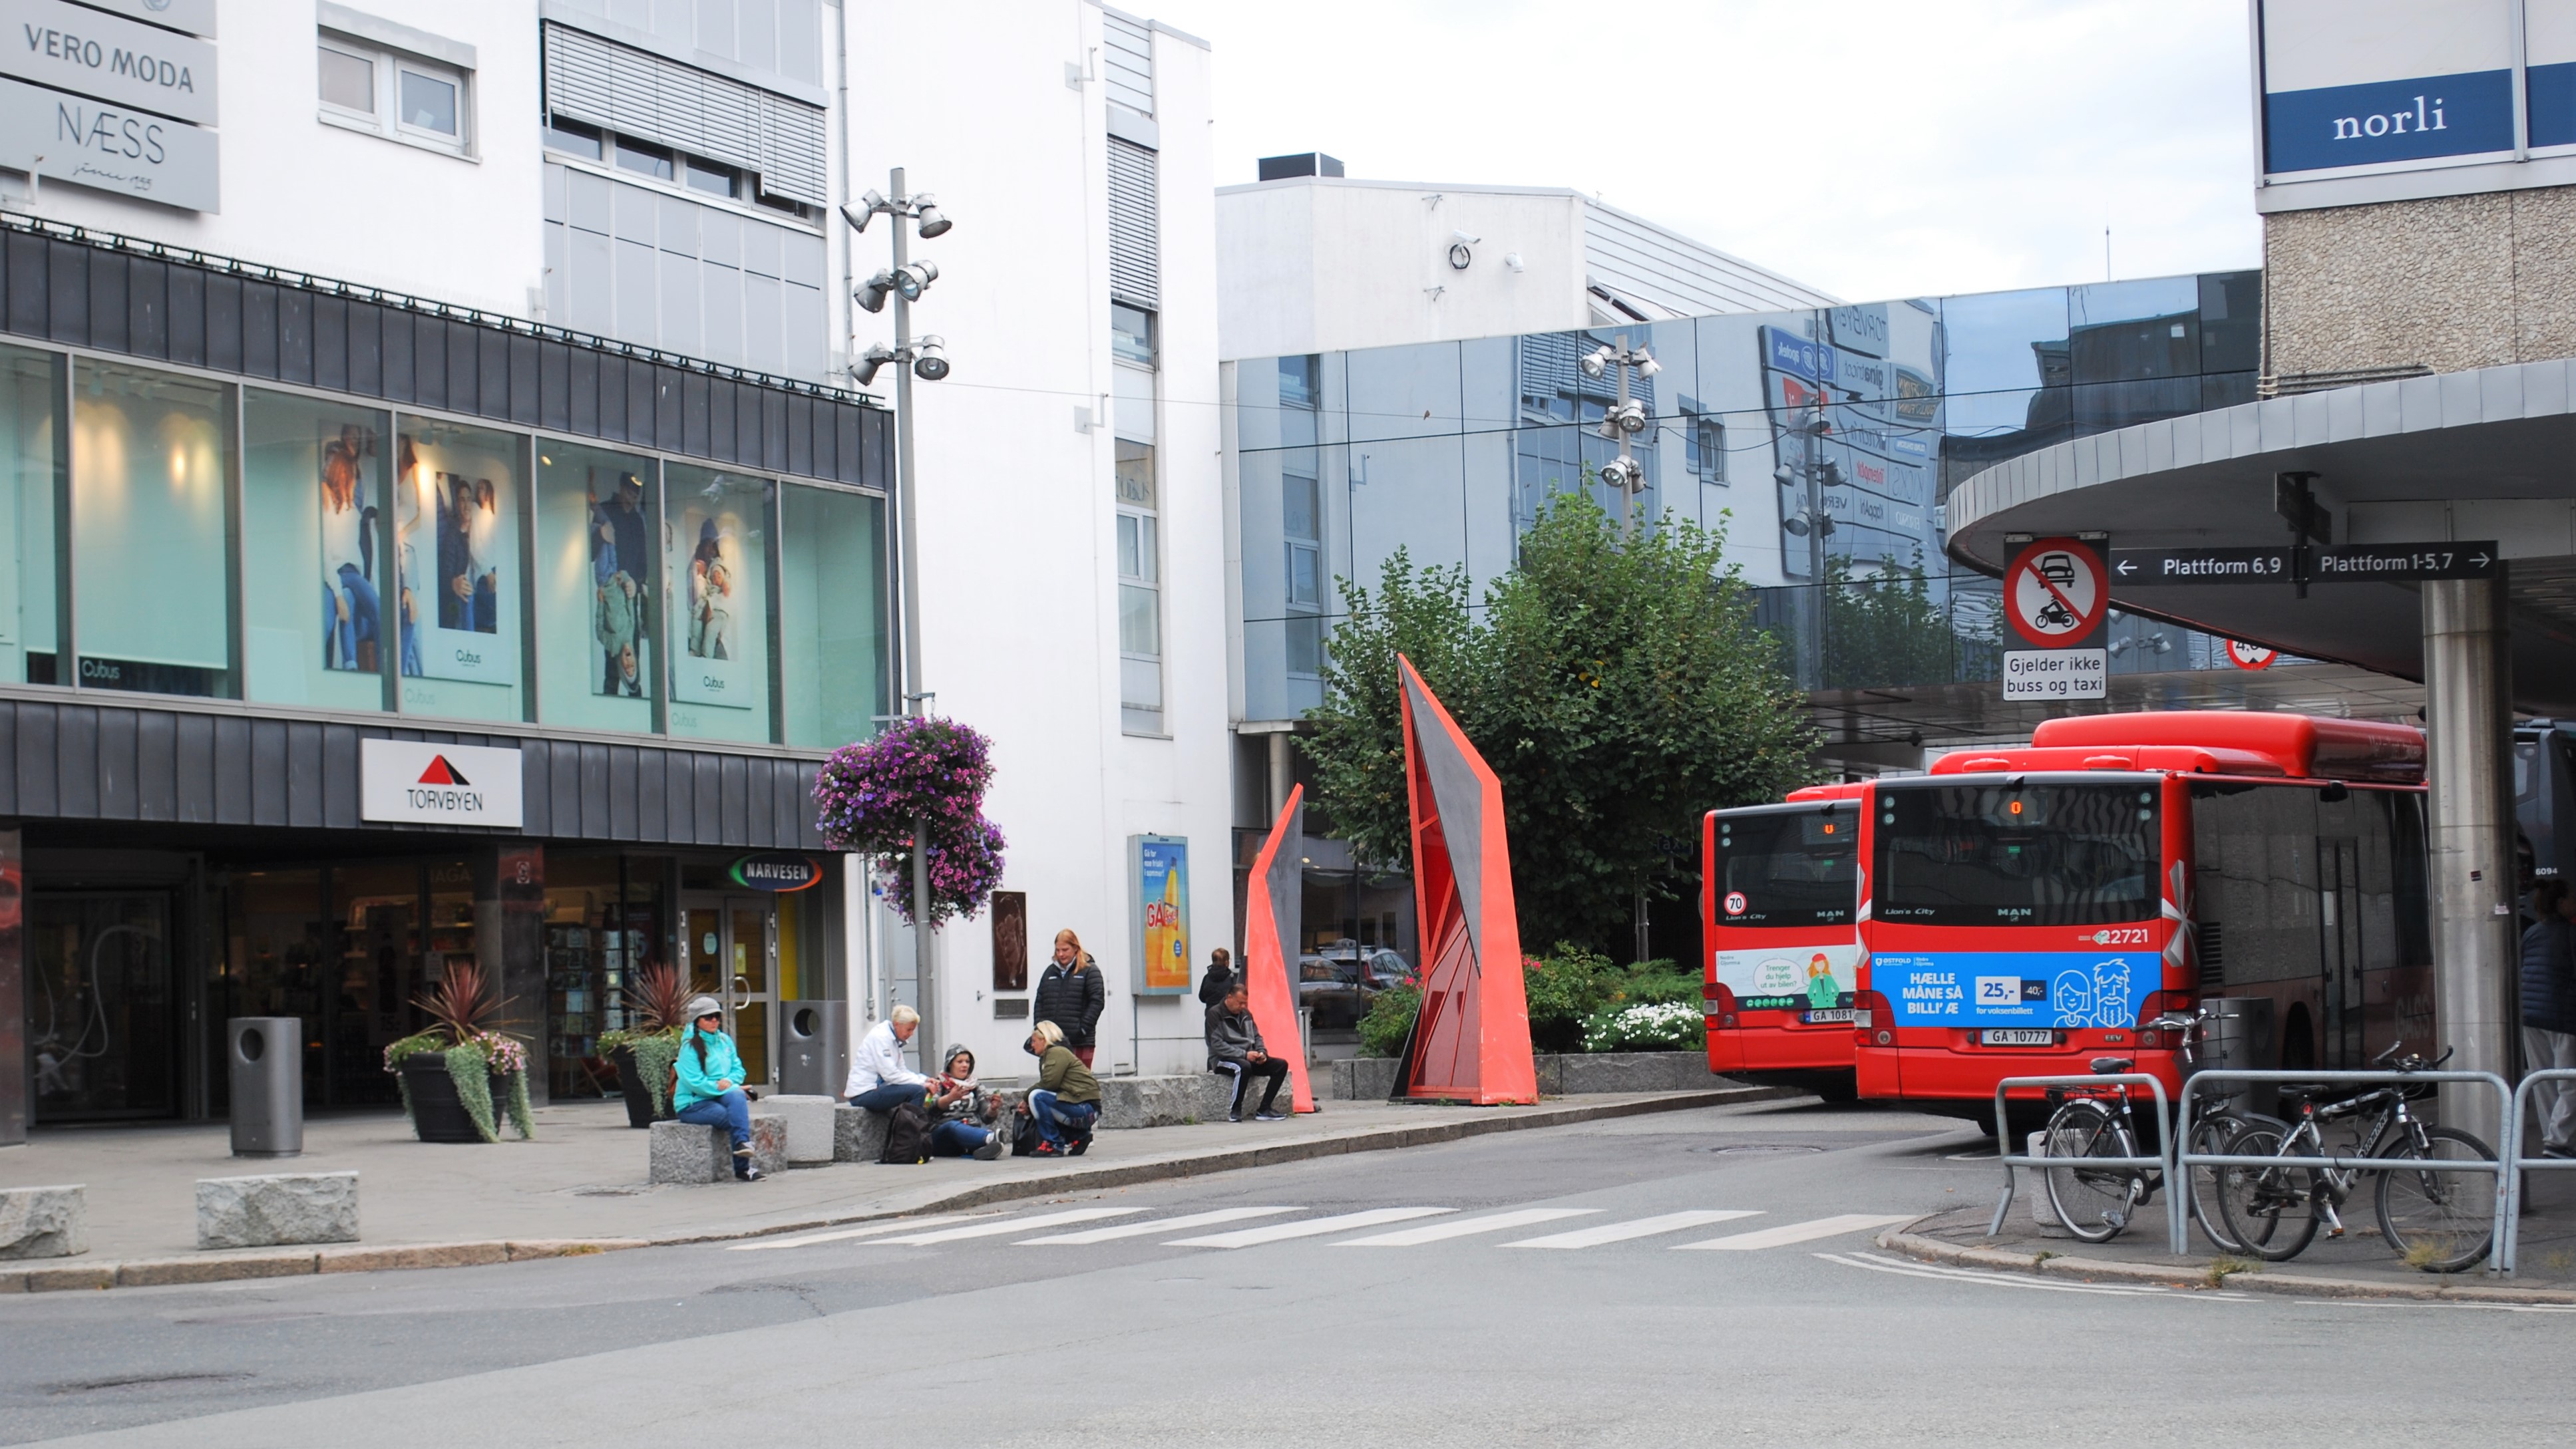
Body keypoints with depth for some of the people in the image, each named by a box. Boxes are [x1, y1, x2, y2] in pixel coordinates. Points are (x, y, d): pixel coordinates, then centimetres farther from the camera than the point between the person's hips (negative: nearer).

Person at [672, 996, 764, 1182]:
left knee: (737, 1096, -32)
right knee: (734, 1118, -29)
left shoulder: (725, 1041, 12)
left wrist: (729, 1081, -10)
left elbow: (738, 1069, 12)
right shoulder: (691, 1047, -10)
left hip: (721, 1095, 5)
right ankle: (743, 1168, -25)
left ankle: (742, 1143, -45)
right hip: (693, 1105, -5)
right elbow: (695, 1082, -17)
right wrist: (720, 1087, -18)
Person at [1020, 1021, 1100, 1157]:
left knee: (1037, 1097, -20)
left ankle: (1054, 1145, -16)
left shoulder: (1057, 1053, -9)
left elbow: (1049, 1083, -19)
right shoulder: (1049, 1055, 22)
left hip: (1085, 1110, -10)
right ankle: (1078, 1137, 14)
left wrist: (1026, 1096, -7)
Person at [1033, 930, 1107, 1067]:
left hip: (1080, 1041, -4)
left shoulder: (1089, 971, 0)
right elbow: (1039, 1001, 16)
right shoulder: (1050, 972, 15)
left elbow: (1097, 1001, -8)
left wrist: (1083, 1029, -14)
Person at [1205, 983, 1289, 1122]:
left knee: (1281, 1065, -12)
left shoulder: (1246, 1014, 17)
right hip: (1223, 1060, -7)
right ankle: (1235, 1111, -26)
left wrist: (1262, 1053, -3)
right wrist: (1244, 1055, -22)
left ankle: (1263, 1110, -16)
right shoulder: (1215, 1014, -6)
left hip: (1249, 1058, 7)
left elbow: (1257, 1037, 21)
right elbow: (1217, 1045, -15)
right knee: (1244, 1067, -41)